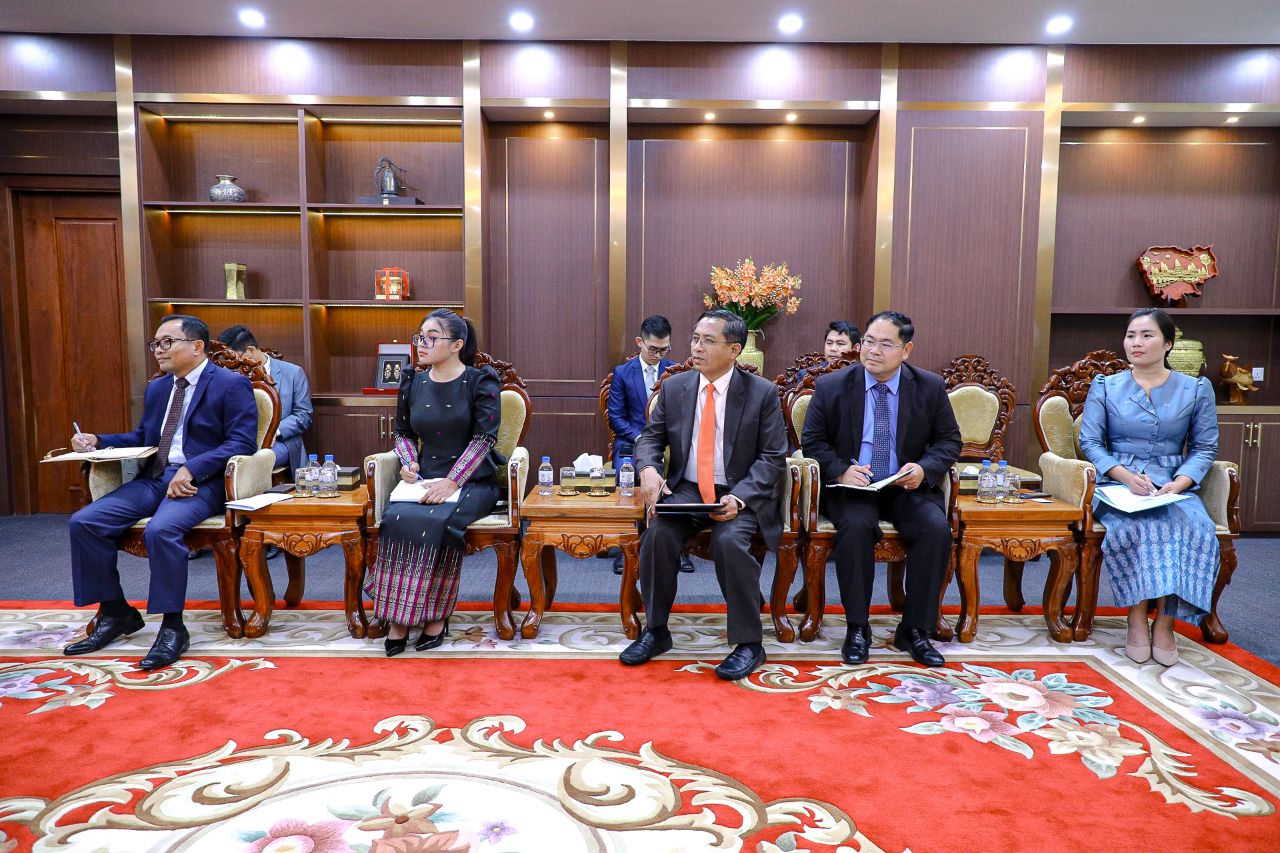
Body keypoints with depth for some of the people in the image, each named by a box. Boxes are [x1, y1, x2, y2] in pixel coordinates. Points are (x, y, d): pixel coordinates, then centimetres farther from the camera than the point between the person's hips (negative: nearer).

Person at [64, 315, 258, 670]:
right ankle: (114, 613, 6)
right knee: (84, 522, -10)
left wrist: (191, 470, -23)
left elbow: (242, 442, -13)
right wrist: (97, 441, 10)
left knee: (161, 530, -34)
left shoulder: (232, 384, -3)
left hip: (201, 481, -8)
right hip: (153, 478, 8)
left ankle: (173, 628, -19)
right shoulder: (156, 389, 22)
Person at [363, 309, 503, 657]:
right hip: (425, 480, 4)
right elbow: (403, 432, 21)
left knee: (438, 522, -34)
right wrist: (408, 462, -1)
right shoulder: (412, 382, 12)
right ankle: (397, 615, -19)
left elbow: (484, 437, -10)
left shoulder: (480, 382, -3)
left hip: (472, 482, -3)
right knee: (396, 519, -29)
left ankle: (436, 614, -15)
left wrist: (452, 481, -21)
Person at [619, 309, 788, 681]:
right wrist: (648, 469, -17)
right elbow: (650, 437, 9)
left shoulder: (762, 393, -4)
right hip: (686, 490, 3)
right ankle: (656, 632, -4)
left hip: (740, 495, -3)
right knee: (657, 534, -25)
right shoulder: (673, 388, 6)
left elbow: (772, 456, -6)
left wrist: (738, 498, -21)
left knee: (730, 540, -32)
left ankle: (749, 643, -13)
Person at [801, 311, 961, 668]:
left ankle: (914, 630, -9)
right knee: (856, 526, -33)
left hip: (907, 487, 2)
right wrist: (840, 470, -16)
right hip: (851, 487, -1)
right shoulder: (831, 386, 0)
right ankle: (857, 628, -15)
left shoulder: (931, 387, 3)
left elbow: (949, 441, 9)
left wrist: (925, 468, -12)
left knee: (937, 529, -27)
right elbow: (813, 441, 4)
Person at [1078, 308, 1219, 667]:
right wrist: (1126, 475, -16)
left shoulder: (1196, 389, 11)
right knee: (1132, 526, -35)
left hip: (1173, 486, 1)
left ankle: (1165, 623, -21)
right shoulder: (1105, 387, 8)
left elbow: (1205, 447, 7)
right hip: (1117, 484, -1)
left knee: (1194, 527, -32)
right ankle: (1136, 619, -22)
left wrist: (1179, 483, -12)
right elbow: (1089, 441, 1)